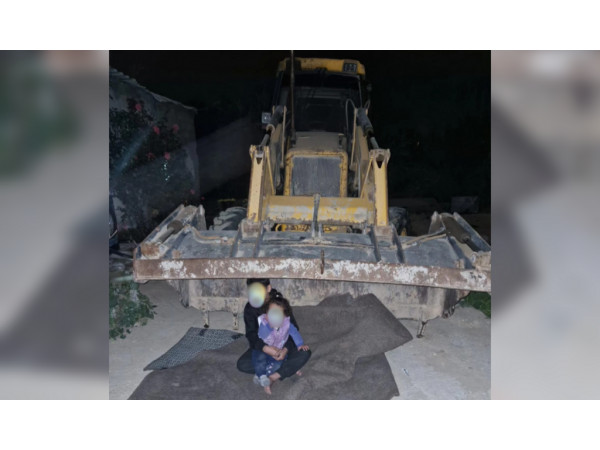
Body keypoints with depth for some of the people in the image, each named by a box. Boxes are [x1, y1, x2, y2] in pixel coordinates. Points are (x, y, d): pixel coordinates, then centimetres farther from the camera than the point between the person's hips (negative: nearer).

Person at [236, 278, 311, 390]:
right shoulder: (249, 308, -12)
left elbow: (293, 328, -13)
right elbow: (251, 334, -17)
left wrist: (286, 349, -30)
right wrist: (265, 348, -37)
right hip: (261, 347, 1)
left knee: (305, 353, -28)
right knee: (242, 364, -27)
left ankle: (275, 376, -27)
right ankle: (288, 368, -21)